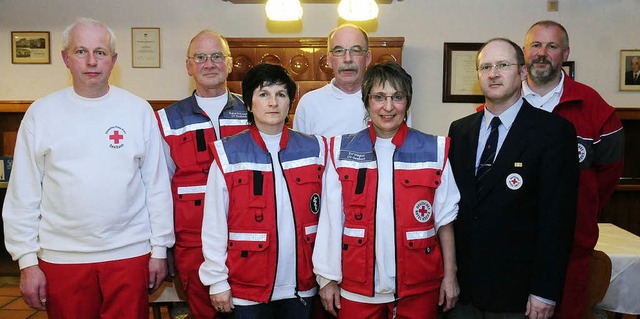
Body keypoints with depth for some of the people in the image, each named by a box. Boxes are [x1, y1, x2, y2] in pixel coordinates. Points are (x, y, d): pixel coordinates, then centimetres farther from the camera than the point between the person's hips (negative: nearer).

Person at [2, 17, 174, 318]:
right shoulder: (41, 113, 0)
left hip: (129, 253, 0)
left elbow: (157, 186, 1)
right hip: (61, 257, 1)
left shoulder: (139, 110, -1)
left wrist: (159, 248, 1)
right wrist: (27, 260, -1)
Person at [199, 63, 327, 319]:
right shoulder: (228, 154, -6)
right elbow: (214, 224, -4)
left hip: (301, 286, 2)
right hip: (247, 290, -2)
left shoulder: (314, 149, 2)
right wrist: (217, 281, -4)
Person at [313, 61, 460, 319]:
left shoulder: (434, 151, -2)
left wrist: (449, 276, 1)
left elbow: (444, 219, 3)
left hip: (419, 287, 0)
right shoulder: (342, 151, -1)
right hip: (356, 289, 1)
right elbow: (331, 221, 1)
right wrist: (328, 278, 1)